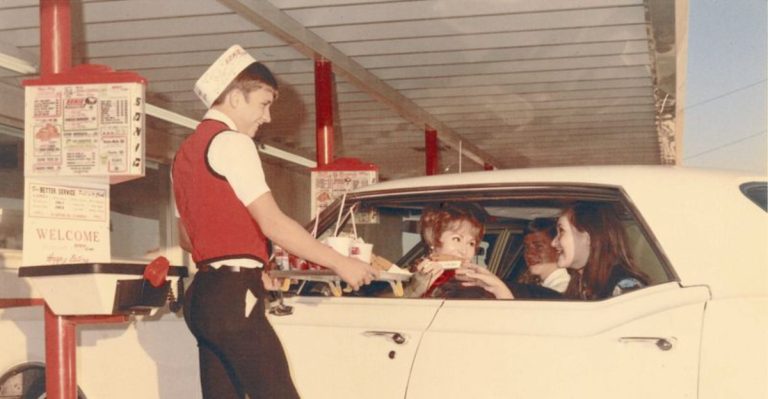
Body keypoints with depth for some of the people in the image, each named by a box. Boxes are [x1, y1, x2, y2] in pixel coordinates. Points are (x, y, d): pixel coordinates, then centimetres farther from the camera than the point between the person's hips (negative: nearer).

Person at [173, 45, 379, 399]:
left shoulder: (186, 152, 19)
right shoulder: (231, 142, -7)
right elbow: (272, 223, -14)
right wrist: (339, 263, -9)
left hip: (202, 296, 9)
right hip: (233, 298, -9)